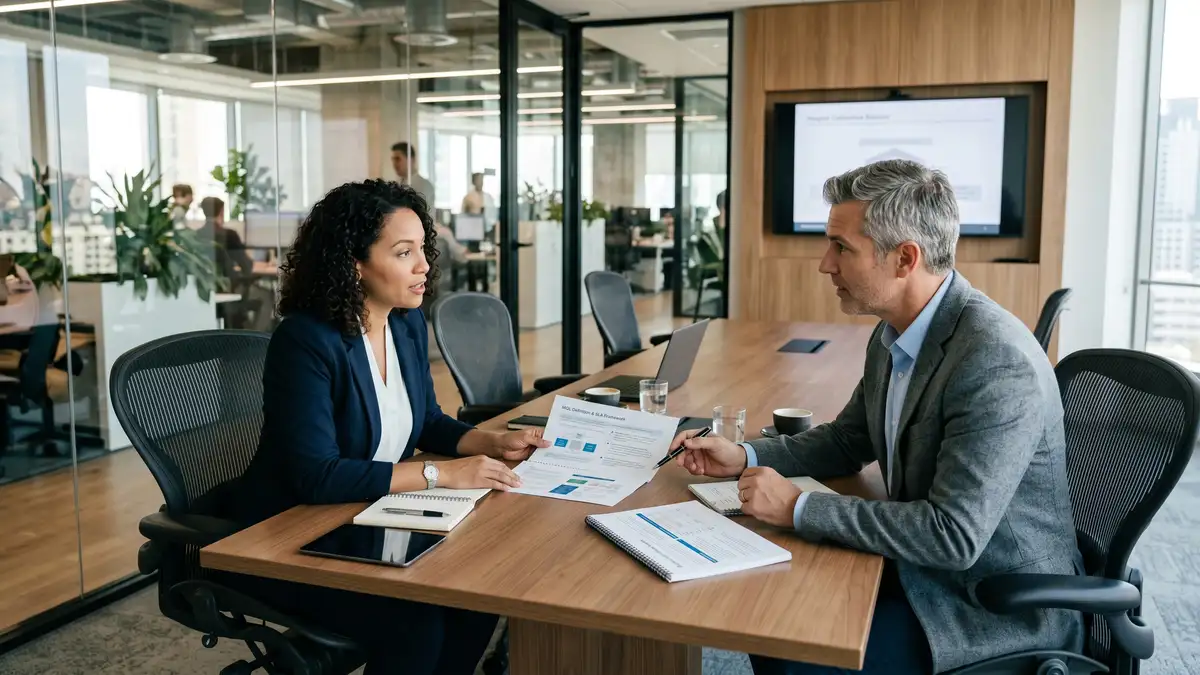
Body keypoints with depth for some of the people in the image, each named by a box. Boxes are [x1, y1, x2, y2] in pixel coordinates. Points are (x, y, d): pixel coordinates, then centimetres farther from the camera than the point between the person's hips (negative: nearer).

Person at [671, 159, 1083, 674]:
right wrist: (745, 457, 0)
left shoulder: (996, 360, -28)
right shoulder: (894, 334, 0)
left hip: (1001, 610, -7)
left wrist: (798, 508, -25)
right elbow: (848, 441, 14)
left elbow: (954, 534, -31)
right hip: (927, 567, 7)